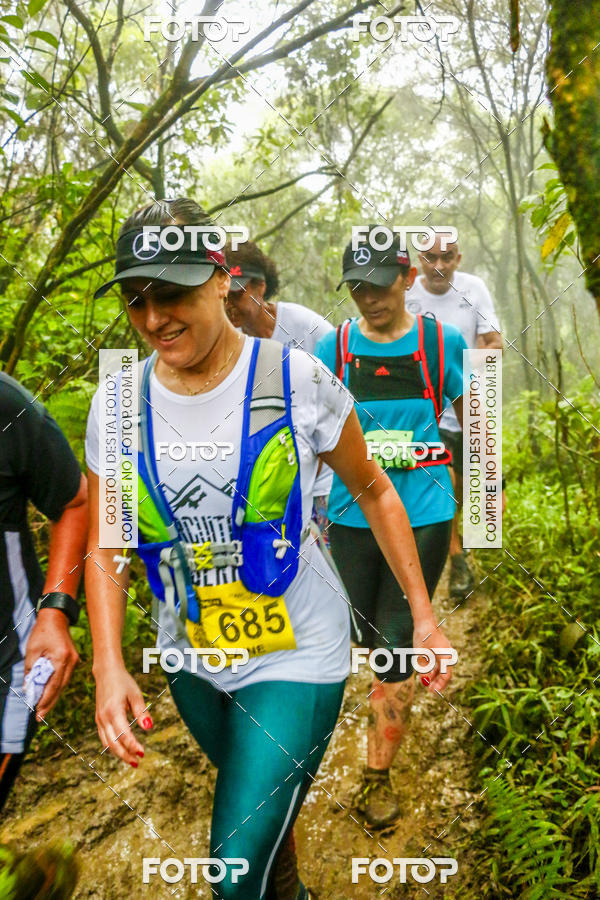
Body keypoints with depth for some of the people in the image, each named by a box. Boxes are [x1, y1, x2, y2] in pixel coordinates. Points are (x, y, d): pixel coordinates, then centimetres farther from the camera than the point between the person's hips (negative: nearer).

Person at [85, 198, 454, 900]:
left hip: (296, 657, -4)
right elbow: (104, 546, -1)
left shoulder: (297, 379, -15)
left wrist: (423, 614, 0)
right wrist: (108, 664, -13)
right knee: (255, 806, 28)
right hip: (190, 659, 4)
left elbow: (373, 492, -2)